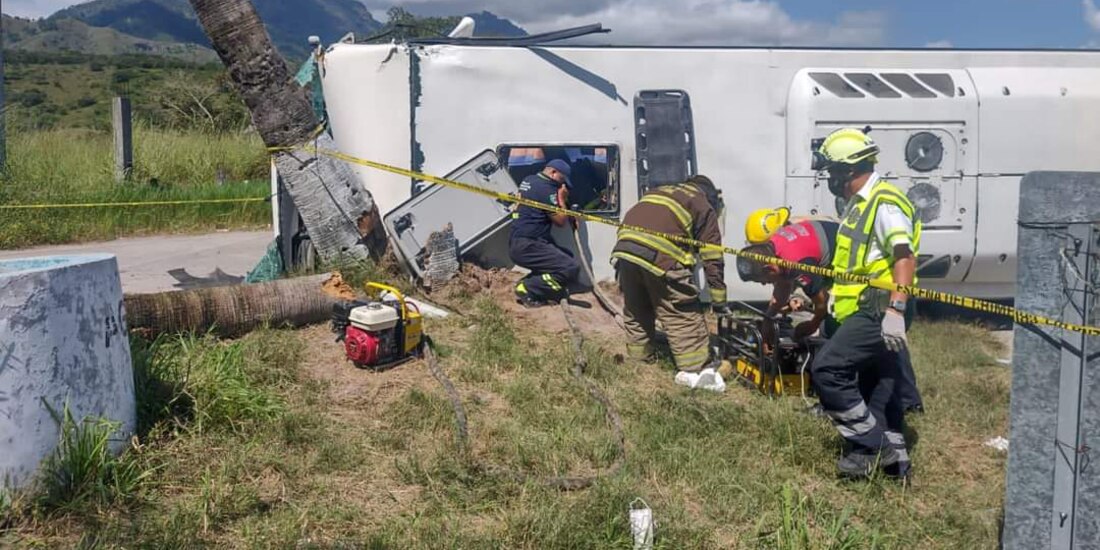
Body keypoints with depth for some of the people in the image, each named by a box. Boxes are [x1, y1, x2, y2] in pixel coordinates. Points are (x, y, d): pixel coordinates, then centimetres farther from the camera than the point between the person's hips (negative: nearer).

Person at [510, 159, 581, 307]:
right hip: (527, 246, -10)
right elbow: (561, 221, -8)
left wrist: (559, 198, 10)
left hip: (517, 243, 10)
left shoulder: (528, 181, 16)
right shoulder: (546, 188, -13)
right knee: (571, 268, -17)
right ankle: (526, 288, -11)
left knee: (567, 258, 21)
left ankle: (528, 283, 9)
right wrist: (562, 199, 3)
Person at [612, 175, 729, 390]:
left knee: (635, 309, 22)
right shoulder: (705, 208, 18)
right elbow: (712, 259, 14)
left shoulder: (659, 191, 33)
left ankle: (639, 356, 34)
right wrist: (719, 301, 16)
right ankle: (697, 368, -1)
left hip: (624, 249, 5)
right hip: (662, 257, -5)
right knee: (683, 315, 2)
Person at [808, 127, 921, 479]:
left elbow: (905, 257, -24)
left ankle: (870, 445, -6)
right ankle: (893, 457, 23)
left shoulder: (884, 203, -15)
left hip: (877, 313, -11)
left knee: (826, 369, -13)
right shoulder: (861, 205, 18)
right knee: (877, 385, 14)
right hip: (871, 313, 11)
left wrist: (895, 311, -32)